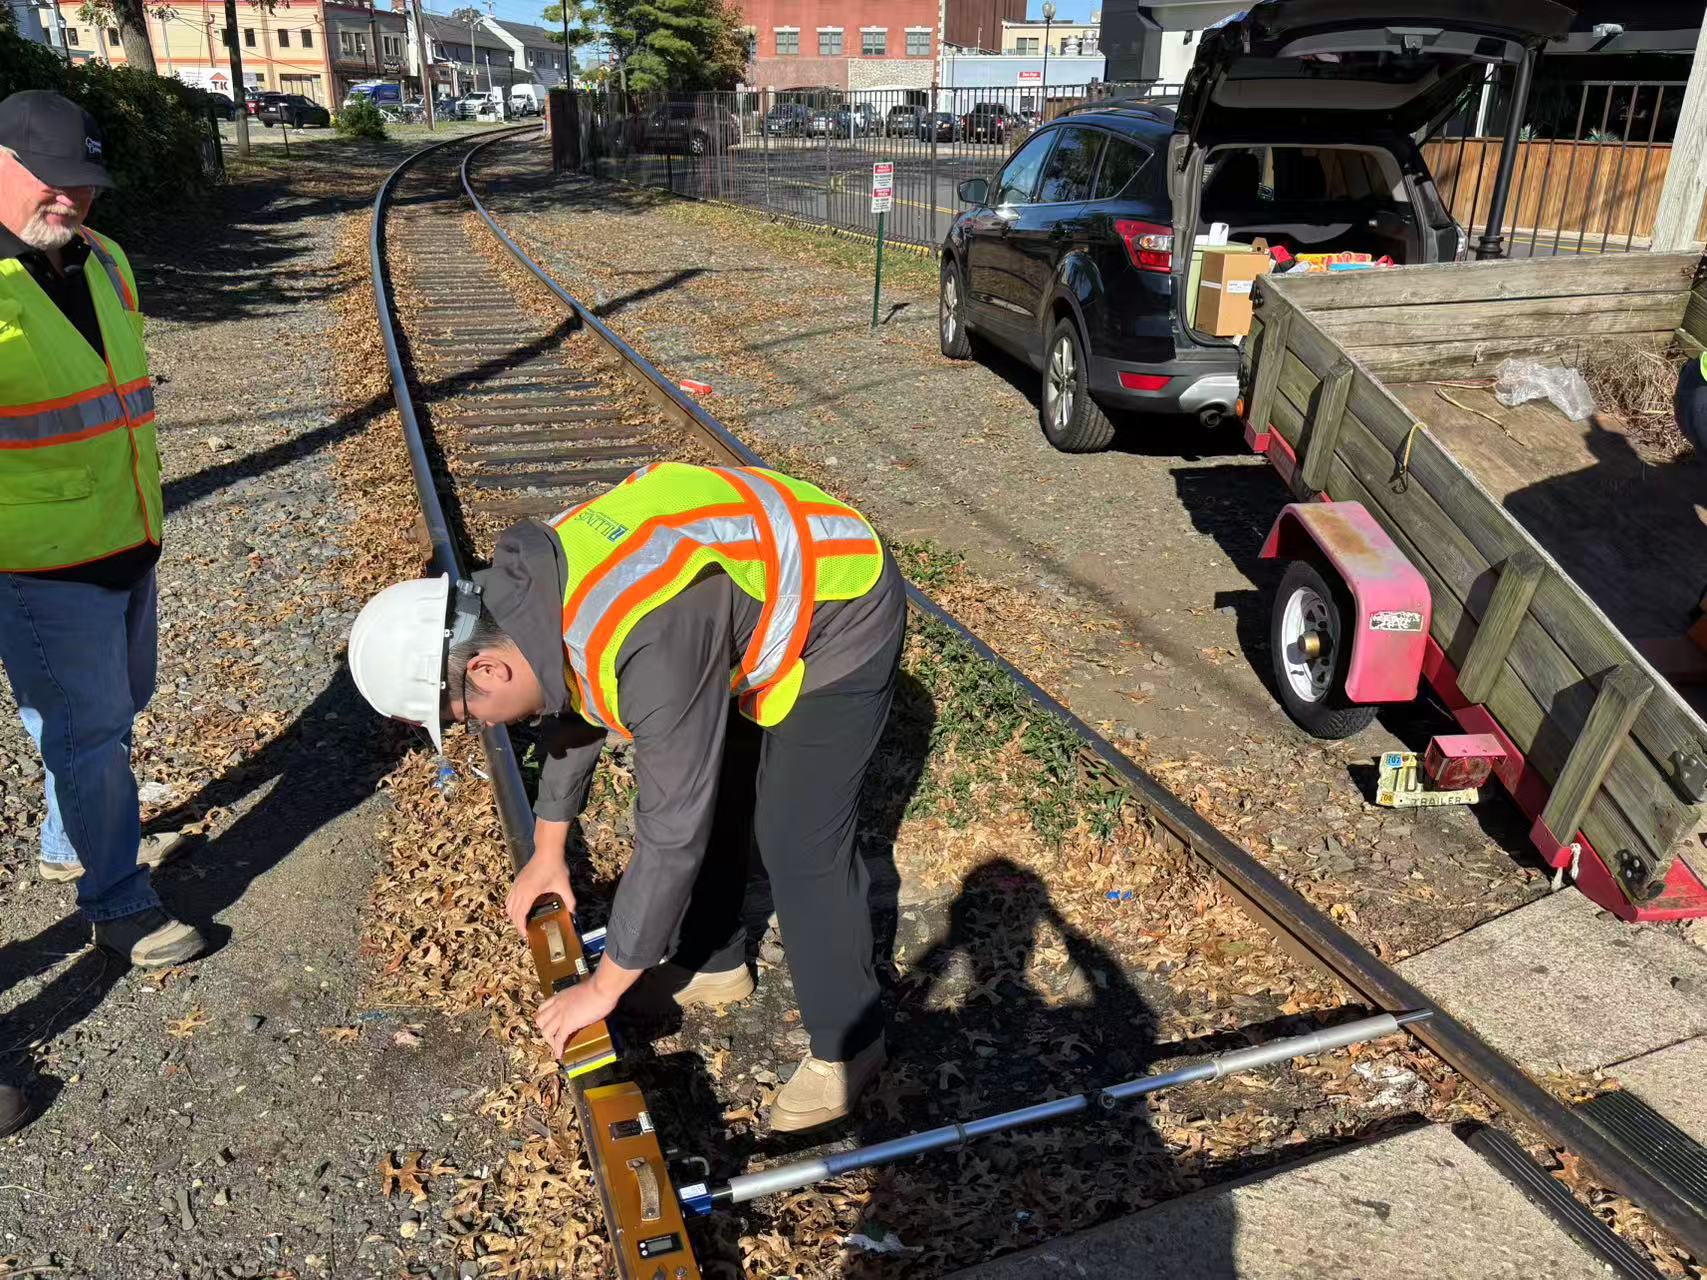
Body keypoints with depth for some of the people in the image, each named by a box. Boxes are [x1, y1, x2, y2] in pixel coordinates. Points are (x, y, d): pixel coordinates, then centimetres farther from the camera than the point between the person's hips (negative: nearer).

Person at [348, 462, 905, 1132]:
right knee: (701, 786, 14)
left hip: (836, 612, -9)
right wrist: (547, 850, 20)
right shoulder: (534, 591, -9)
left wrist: (604, 987, -16)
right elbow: (574, 706, 11)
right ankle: (712, 965, 34)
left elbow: (673, 833, -30)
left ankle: (847, 1043, 12)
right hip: (754, 592, 9)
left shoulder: (648, 644, -38)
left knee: (799, 844, -8)